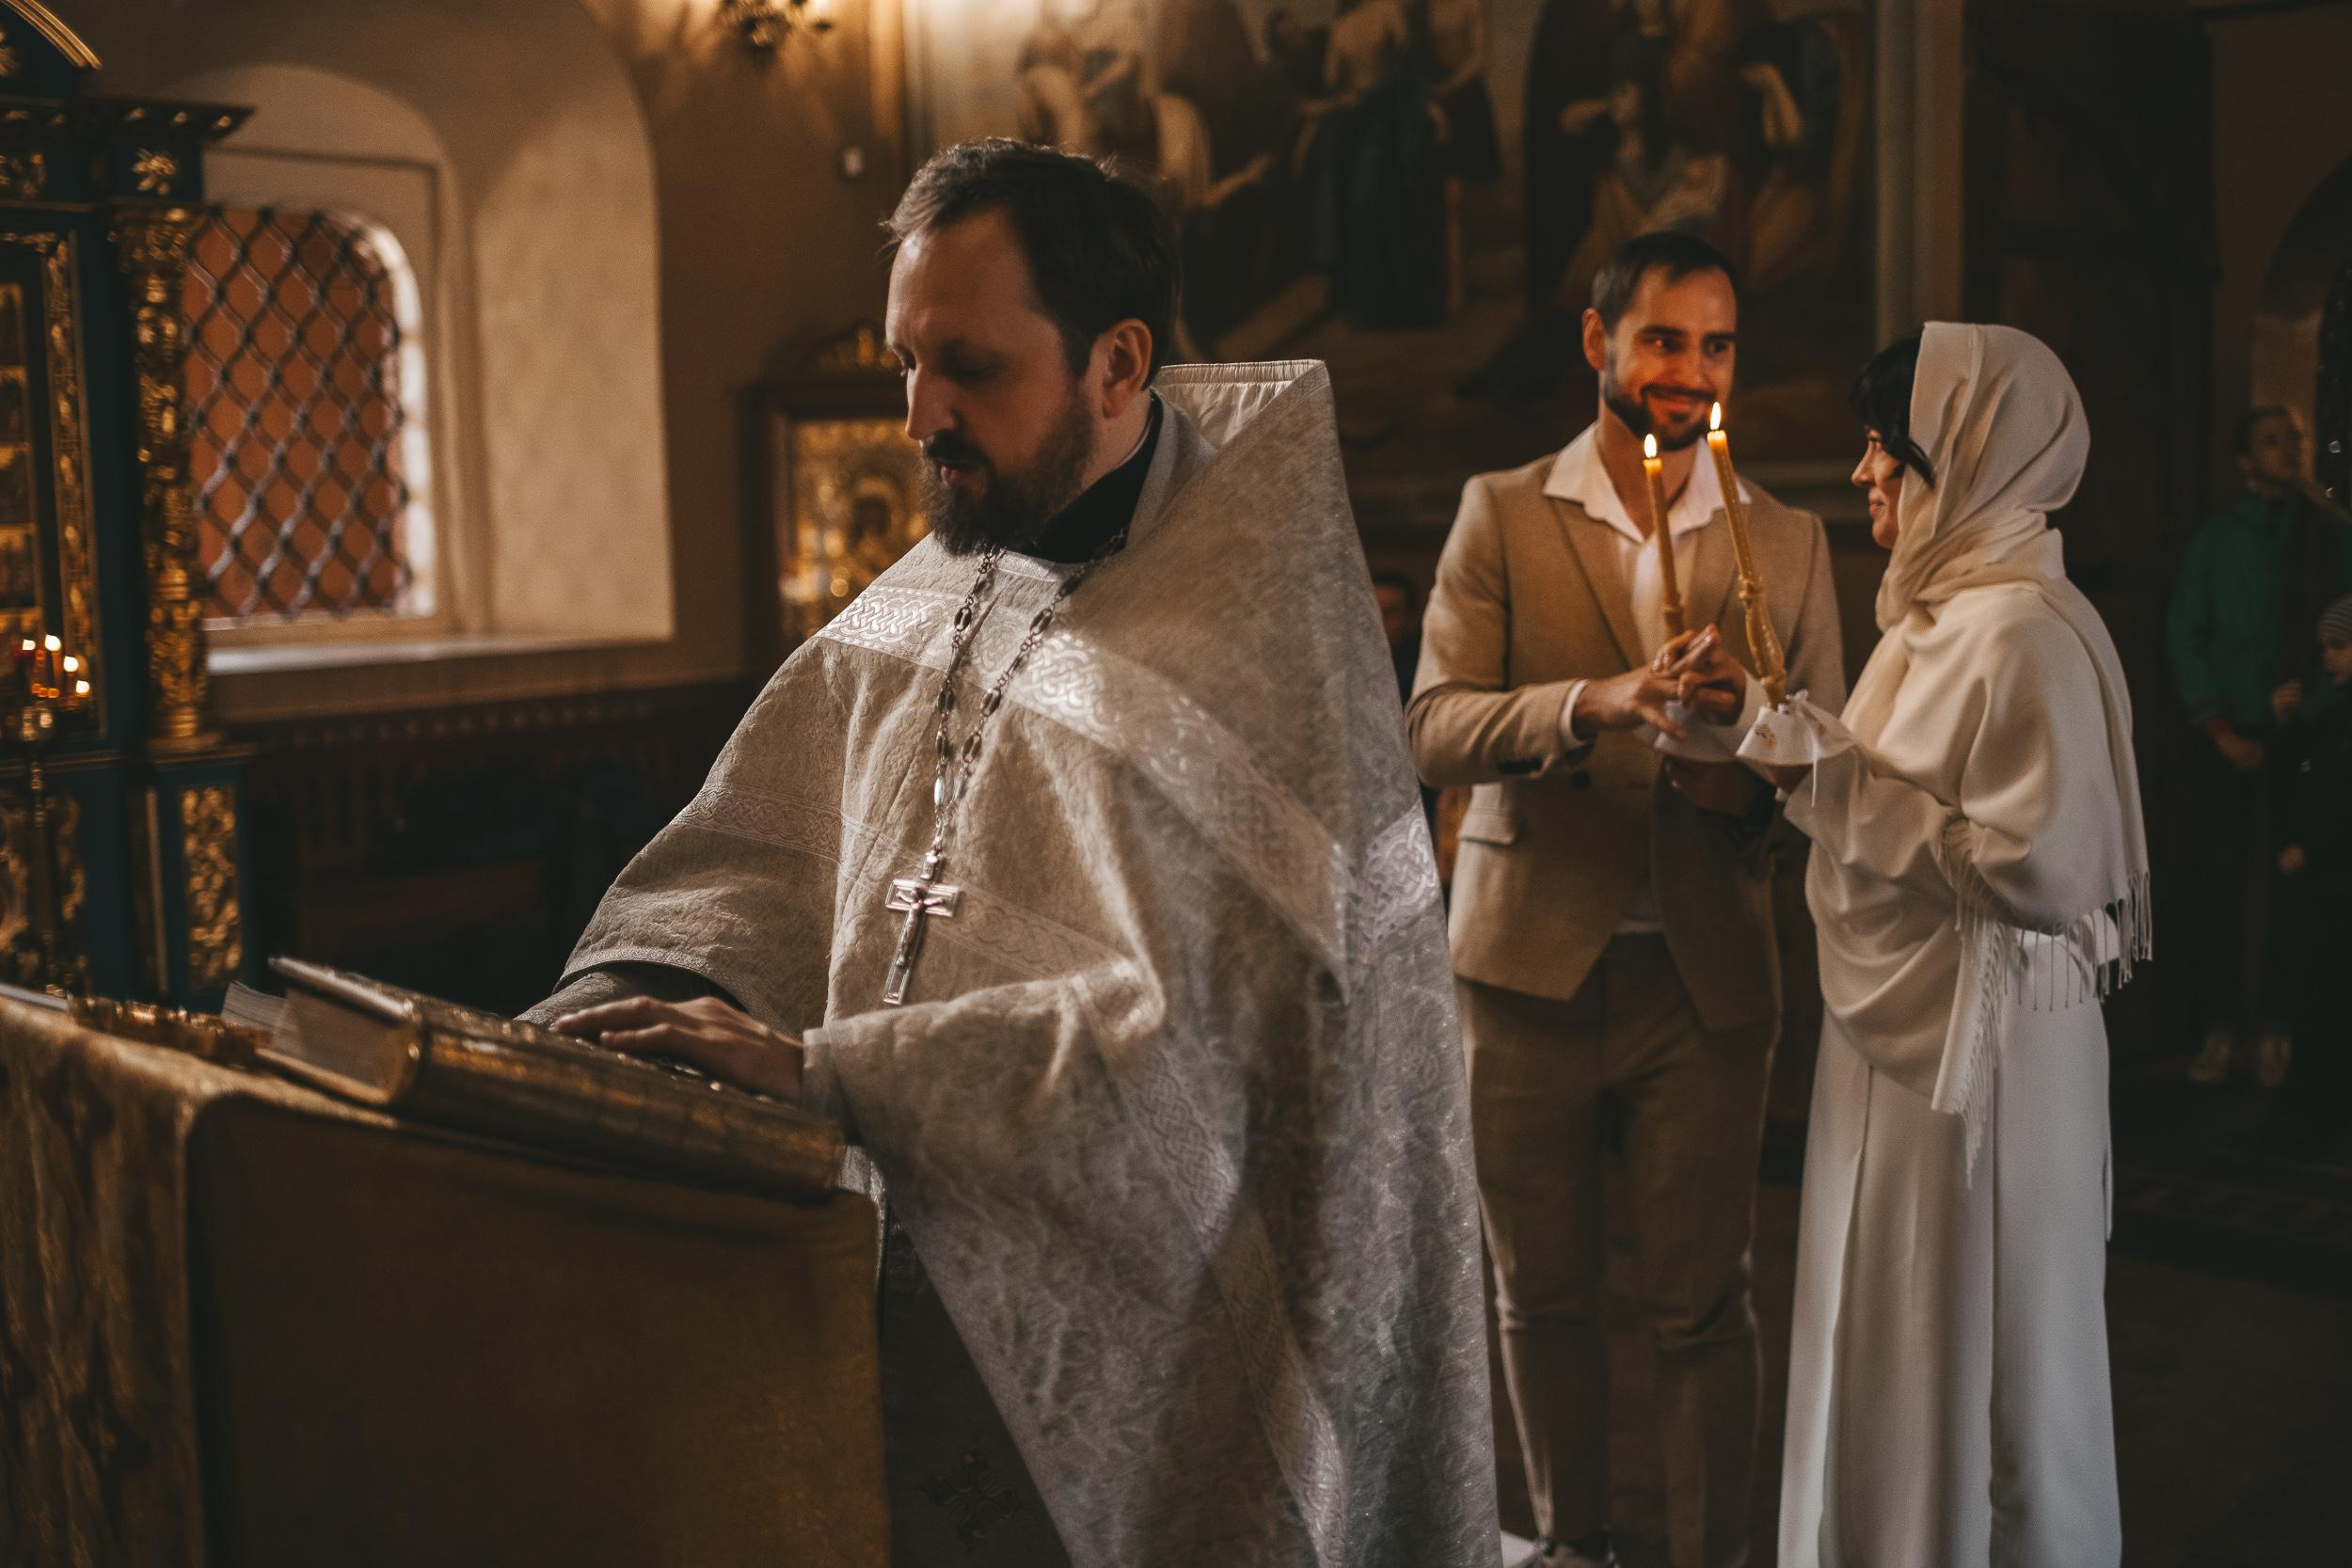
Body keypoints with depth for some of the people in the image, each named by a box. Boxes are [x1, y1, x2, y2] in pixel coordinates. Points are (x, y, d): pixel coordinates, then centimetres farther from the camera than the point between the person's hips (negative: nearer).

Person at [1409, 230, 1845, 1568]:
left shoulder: (1789, 541, 8)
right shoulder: (1501, 515, 1)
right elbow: (1435, 728, -10)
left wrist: (1757, 761, -18)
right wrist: (1592, 702, -27)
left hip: (1707, 972, 1)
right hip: (1533, 961, 0)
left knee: (1705, 1302, 5)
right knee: (1542, 1292, 13)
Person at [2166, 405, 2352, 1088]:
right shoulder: (2216, 538, 6)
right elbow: (2182, 636, 2)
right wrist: (2219, 728, -5)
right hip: (2235, 742, 0)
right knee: (2222, 883, 0)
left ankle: (2274, 1028, 6)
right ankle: (2219, 1026, 7)